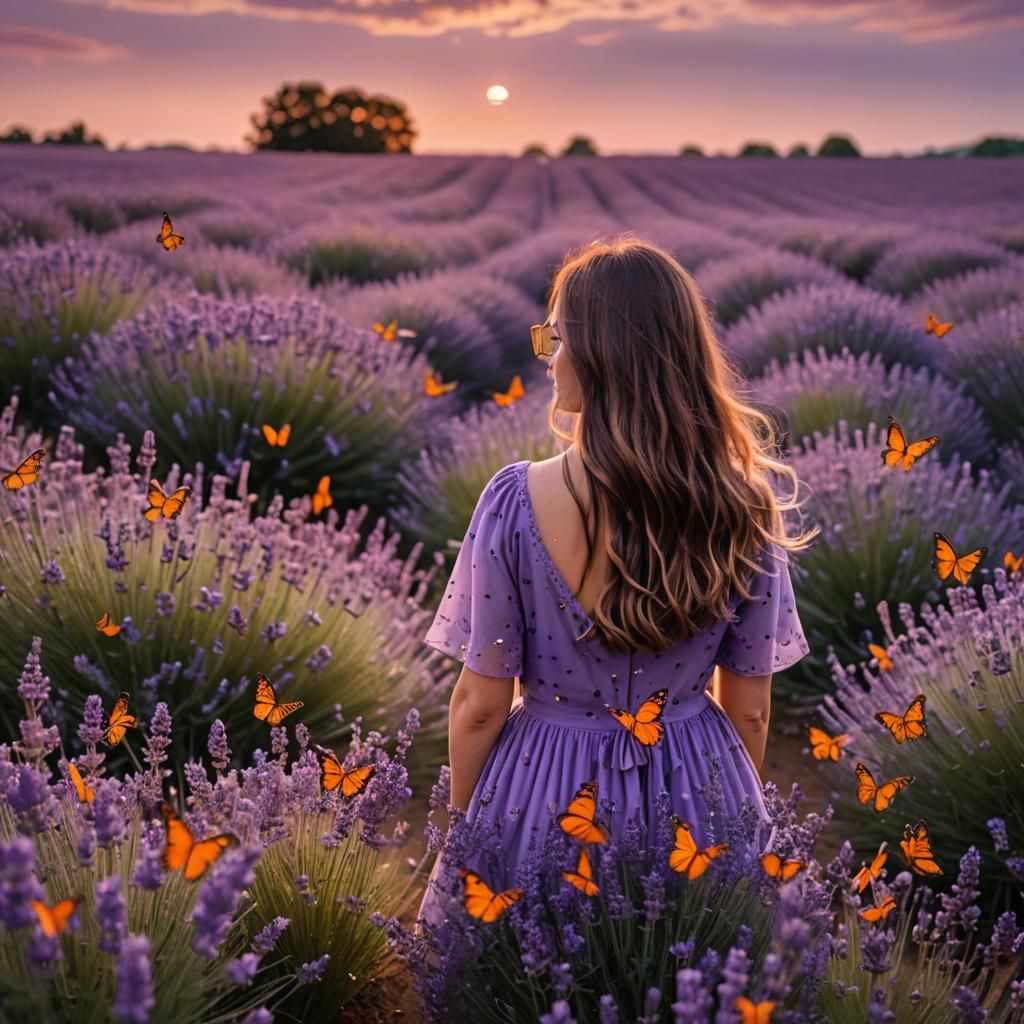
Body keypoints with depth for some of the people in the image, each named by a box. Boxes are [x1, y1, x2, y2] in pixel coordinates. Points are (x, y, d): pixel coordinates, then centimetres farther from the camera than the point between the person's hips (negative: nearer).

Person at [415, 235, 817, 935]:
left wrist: (462, 825, 6)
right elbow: (750, 711, -2)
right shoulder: (743, 510, -12)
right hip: (697, 796, 2)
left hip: (543, 795, -2)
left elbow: (480, 706, -11)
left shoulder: (516, 502, -20)